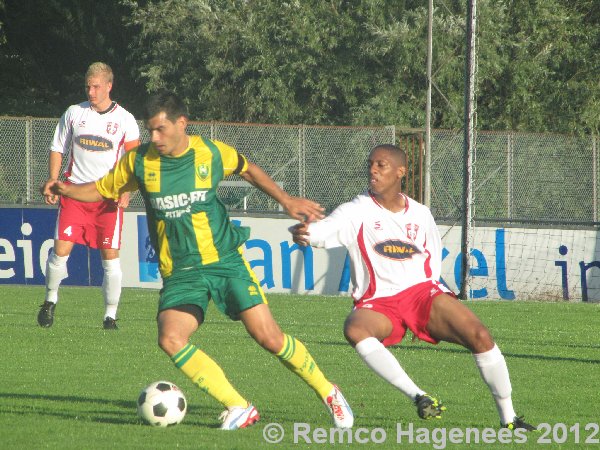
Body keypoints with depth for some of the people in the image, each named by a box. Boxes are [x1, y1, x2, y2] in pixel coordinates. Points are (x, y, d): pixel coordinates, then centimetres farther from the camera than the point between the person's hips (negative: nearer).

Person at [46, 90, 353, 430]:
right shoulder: (140, 161, -4)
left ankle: (328, 393, 15)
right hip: (180, 272, 1)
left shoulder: (211, 153, -4)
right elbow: (102, 190, 10)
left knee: (270, 338, -9)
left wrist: (286, 200, 12)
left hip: (225, 260, -1)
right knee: (171, 339, -23)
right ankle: (239, 408, -13)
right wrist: (68, 190, -9)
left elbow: (248, 170, 16)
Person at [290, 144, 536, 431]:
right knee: (355, 329, -37)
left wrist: (429, 284, 9)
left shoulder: (420, 214, 10)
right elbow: (322, 231, -22)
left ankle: (508, 417, -3)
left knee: (480, 336, -18)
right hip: (377, 304, -2)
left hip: (423, 292, 2)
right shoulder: (357, 211, -2)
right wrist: (302, 233, -44)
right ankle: (417, 396, -33)